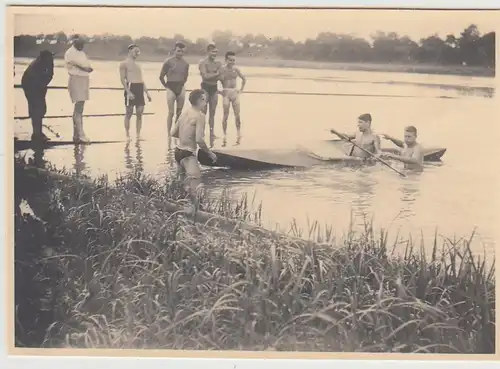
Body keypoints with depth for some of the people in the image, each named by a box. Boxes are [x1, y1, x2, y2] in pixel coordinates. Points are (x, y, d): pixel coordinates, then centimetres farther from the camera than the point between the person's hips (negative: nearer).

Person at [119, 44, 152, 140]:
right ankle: (128, 135, 3)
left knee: (139, 113, 3)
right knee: (129, 113, -2)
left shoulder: (137, 64, 22)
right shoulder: (124, 63, -1)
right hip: (131, 88, -7)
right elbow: (122, 79, -9)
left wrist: (147, 92, 15)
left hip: (140, 89, 7)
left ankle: (138, 135, 7)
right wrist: (128, 92, -19)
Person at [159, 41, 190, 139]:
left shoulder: (185, 64, 4)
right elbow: (161, 76, -3)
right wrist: (166, 86, 4)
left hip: (181, 88, 4)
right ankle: (169, 134, -3)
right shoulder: (168, 62, -9)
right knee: (171, 113, -7)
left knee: (179, 113, 6)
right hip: (171, 88, -4)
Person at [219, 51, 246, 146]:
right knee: (226, 115, -3)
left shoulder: (236, 69, 9)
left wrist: (241, 89, 16)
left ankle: (238, 134, 10)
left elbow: (244, 79, 23)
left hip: (235, 92, 3)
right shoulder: (221, 69, -4)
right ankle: (225, 135, 2)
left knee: (237, 115, 1)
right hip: (226, 93, -3)